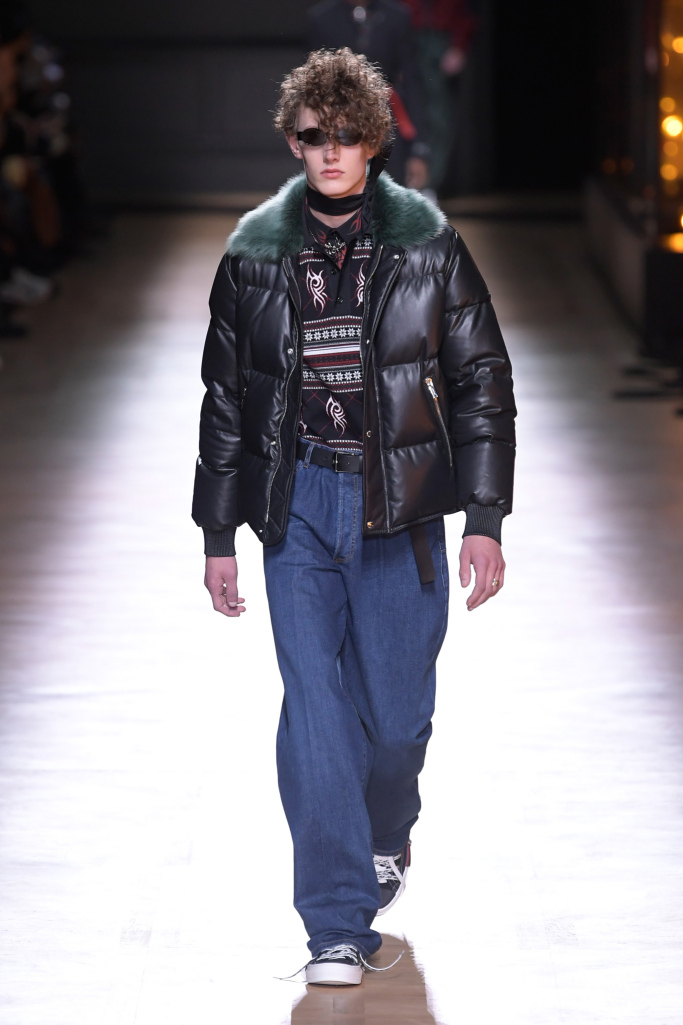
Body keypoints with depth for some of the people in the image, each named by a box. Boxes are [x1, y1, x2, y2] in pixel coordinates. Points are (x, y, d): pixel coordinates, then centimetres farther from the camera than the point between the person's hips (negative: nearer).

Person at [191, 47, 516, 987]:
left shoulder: (426, 243, -1)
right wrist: (219, 534, 9)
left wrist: (485, 519, -4)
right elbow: (226, 396, 10)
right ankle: (338, 925, 0)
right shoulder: (256, 250, 3)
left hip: (400, 506, 0)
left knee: (398, 708, 6)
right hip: (297, 504, 1)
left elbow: (481, 380, 2)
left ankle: (386, 834, 39)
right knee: (314, 709, -5)